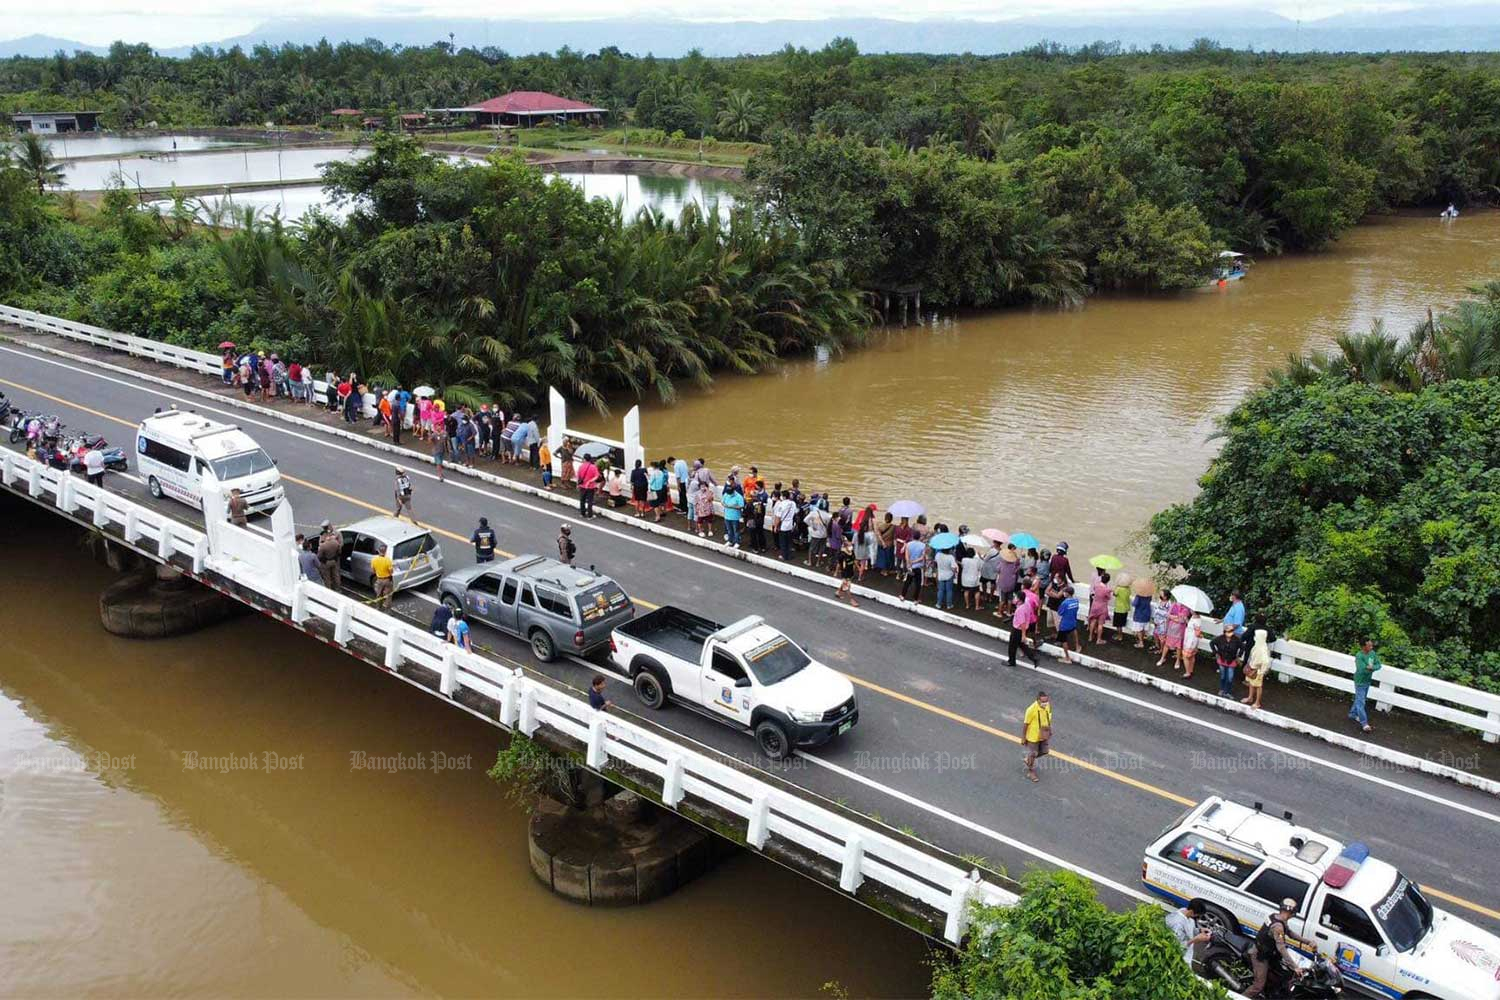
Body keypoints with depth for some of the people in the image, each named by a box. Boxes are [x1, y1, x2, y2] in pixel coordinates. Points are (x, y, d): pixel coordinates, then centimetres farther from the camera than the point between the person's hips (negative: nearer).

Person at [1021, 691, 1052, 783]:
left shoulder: (1047, 705, -13)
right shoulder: (1031, 709, -31)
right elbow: (1025, 724, -20)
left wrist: (1049, 730, 17)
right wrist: (1023, 738, -12)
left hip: (1043, 735, 6)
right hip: (1033, 736, -6)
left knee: (1044, 751, 18)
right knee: (1032, 754, 11)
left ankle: (1029, 760, 44)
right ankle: (1031, 772, 34)